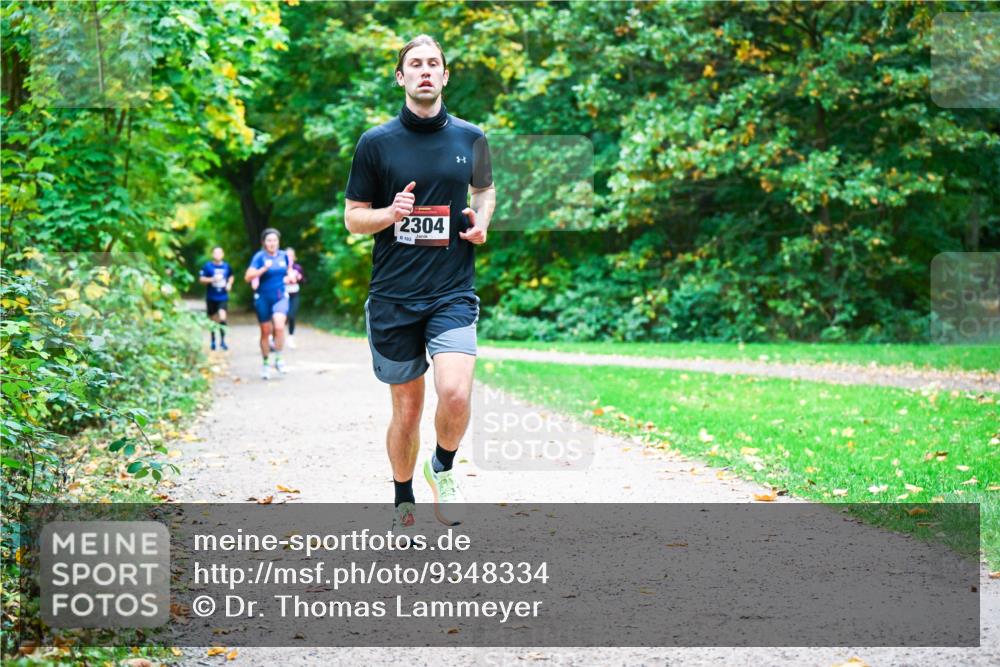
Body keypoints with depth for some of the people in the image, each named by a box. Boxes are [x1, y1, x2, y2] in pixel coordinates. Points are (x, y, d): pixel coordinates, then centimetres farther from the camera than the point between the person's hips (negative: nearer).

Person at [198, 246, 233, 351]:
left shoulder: (227, 266, 3)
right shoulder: (208, 266, -5)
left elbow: (231, 276, 21)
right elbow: (201, 279, -6)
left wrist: (229, 284, 3)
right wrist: (212, 279, -19)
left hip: (223, 297, 0)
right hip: (211, 298, 0)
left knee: (222, 317, -17)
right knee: (213, 319, 10)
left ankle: (222, 340, -6)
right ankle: (213, 340, 28)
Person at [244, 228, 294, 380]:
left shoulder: (283, 255, 4)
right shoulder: (260, 256, -8)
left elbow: (289, 271, 24)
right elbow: (248, 277, -19)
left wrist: (291, 275, 2)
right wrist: (264, 268, -29)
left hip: (281, 297, 2)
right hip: (263, 298, -2)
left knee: (279, 326, -22)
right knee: (265, 332, 7)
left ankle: (278, 359, -7)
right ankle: (266, 364, 23)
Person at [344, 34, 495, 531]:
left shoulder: (470, 137, 5)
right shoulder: (376, 142, 0)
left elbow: (485, 189, 23)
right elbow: (353, 216, 5)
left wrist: (481, 221, 1)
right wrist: (390, 214, -15)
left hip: (453, 291, 0)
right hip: (393, 297, 0)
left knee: (455, 394, -20)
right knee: (407, 410, 7)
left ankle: (443, 467, 11)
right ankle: (403, 505, 29)